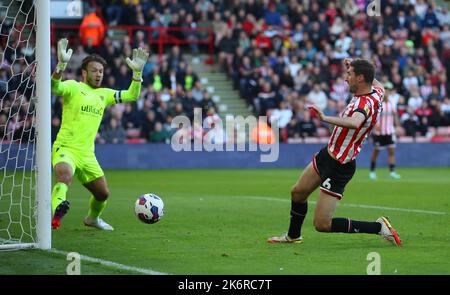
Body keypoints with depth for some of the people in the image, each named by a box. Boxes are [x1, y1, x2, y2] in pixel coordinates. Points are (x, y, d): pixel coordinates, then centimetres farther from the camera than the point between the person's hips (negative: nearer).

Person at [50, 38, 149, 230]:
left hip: (87, 155, 7)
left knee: (103, 193, 16)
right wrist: (62, 64, -41)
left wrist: (137, 72, -2)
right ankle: (57, 210, -59)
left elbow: (132, 95, 12)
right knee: (65, 175, -39)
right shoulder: (73, 87, -4)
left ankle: (92, 218, 46)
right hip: (65, 149, -7)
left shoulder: (104, 94, 14)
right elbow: (55, 87, -25)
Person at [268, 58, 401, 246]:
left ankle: (379, 227, 2)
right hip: (327, 153, 10)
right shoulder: (376, 91, -3)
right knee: (298, 192, 25)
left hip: (339, 167, -10)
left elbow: (354, 123, -56)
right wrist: (354, 66, 22)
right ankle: (293, 236, 50)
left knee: (322, 224, -8)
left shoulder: (365, 104, -31)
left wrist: (325, 118, -60)